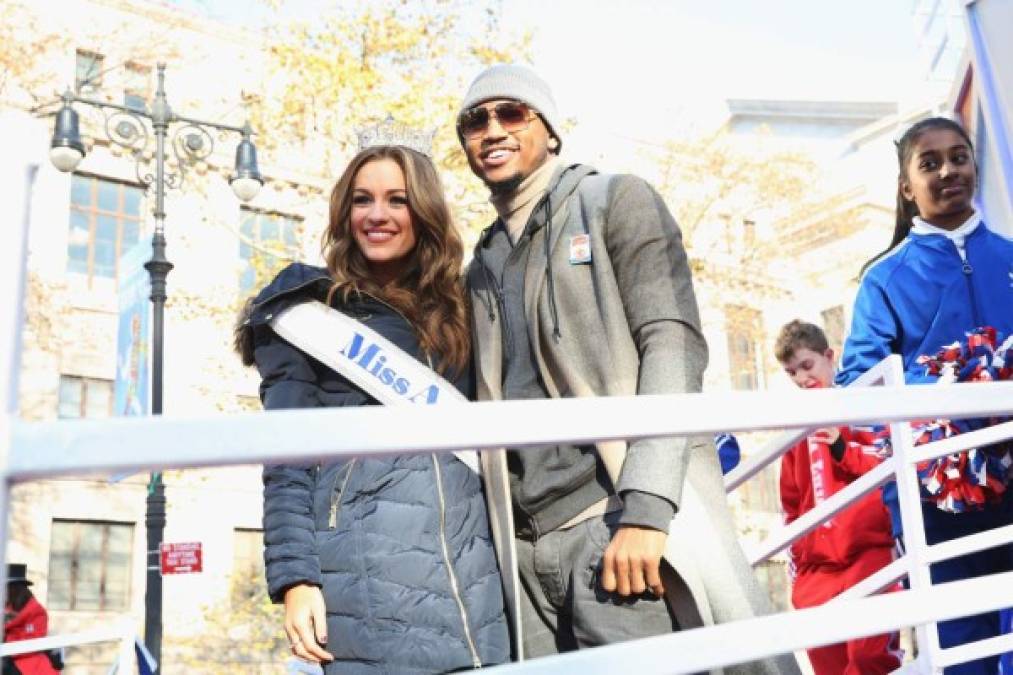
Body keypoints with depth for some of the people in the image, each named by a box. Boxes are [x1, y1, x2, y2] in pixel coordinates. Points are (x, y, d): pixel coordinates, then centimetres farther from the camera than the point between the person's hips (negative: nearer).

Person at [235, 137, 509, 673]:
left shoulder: (454, 315, 17)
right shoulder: (310, 310, 5)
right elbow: (288, 462, -1)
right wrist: (295, 577, -11)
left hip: (471, 569, 4)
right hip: (366, 566, -4)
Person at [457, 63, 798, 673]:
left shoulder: (617, 201, 6)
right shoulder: (483, 265, 21)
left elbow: (673, 343, -7)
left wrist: (644, 509, -18)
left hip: (614, 519, -5)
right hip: (526, 544, 5)